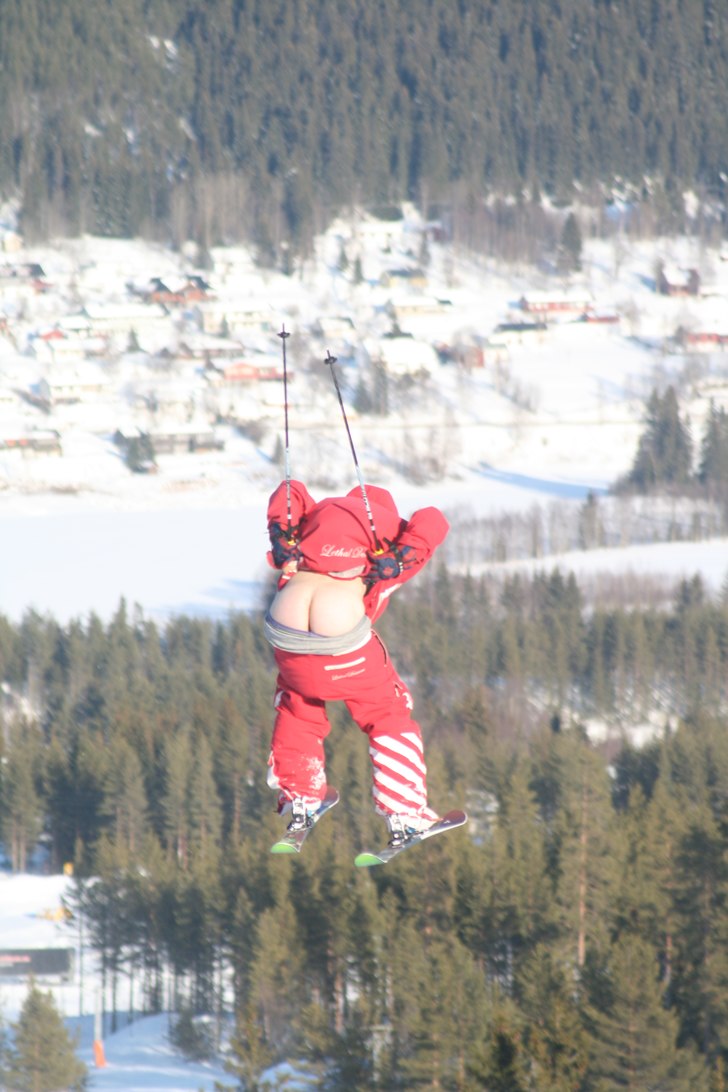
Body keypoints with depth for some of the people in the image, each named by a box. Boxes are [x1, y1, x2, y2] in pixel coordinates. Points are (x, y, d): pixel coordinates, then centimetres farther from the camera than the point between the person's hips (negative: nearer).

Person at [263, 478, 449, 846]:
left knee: (297, 706, 33)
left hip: (286, 634, 3)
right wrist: (396, 562, -7)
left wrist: (282, 539, 6)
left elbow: (288, 494, 14)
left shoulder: (317, 515, 25)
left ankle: (299, 800, 35)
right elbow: (432, 522, 1)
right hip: (342, 641, -3)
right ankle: (403, 815, 18)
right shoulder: (390, 530, 16)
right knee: (388, 715, 20)